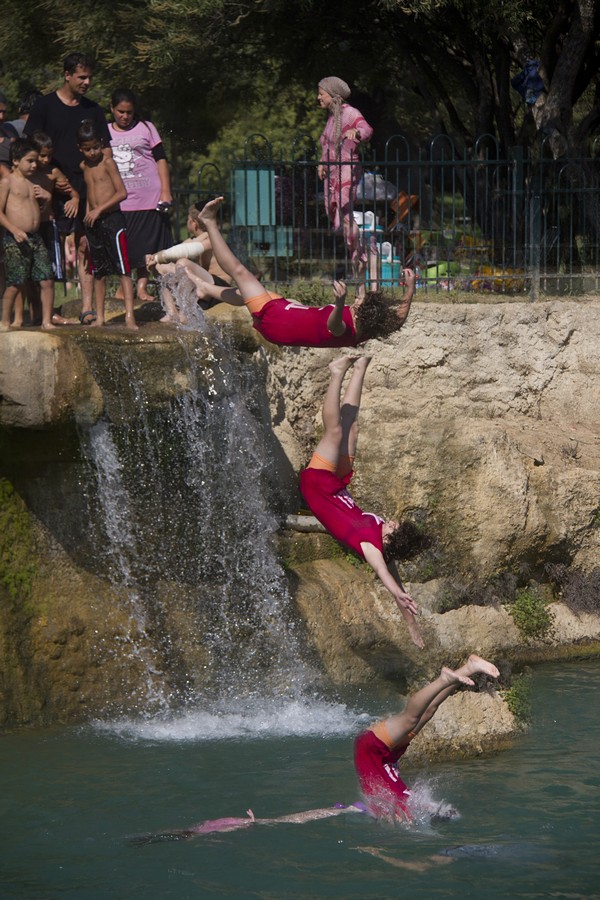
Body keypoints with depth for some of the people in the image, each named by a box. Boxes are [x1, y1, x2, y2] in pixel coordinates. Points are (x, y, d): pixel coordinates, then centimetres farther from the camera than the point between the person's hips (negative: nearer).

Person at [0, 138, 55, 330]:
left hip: (35, 238, 6)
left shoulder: (32, 184, 17)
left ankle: (47, 321, 7)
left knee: (47, 280, 0)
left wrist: (44, 198, 8)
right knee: (16, 283, -5)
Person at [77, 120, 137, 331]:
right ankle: (99, 317, 14)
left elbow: (122, 192, -12)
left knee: (123, 269, -10)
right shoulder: (83, 167, 12)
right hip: (93, 222, 6)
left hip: (112, 218, -6)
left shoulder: (108, 163, -6)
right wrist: (88, 212, 9)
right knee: (99, 272, 10)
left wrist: (99, 210, -16)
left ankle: (130, 316, -16)